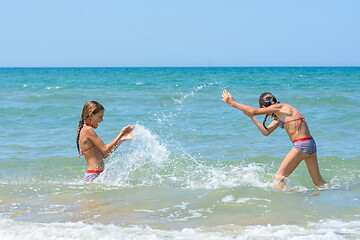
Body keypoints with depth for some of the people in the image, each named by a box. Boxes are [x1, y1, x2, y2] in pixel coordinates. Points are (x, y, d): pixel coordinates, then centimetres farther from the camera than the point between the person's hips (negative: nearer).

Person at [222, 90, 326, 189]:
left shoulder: (280, 107, -8)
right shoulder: (279, 115, 19)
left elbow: (254, 111, -9)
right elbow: (266, 132, 18)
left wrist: (232, 103, -2)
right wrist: (251, 117, 16)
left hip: (302, 145, -10)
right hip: (310, 144, 10)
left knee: (278, 177, -6)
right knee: (318, 181, 17)